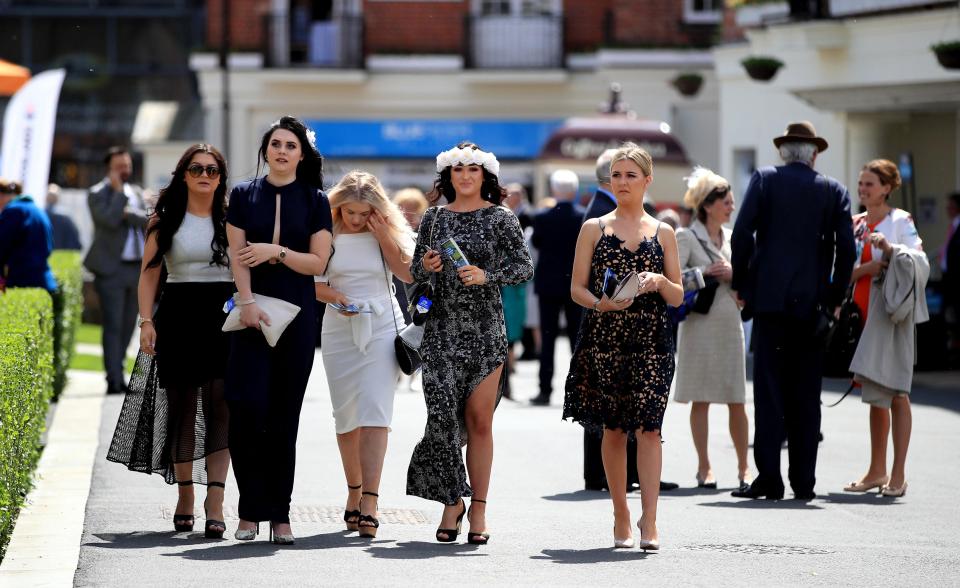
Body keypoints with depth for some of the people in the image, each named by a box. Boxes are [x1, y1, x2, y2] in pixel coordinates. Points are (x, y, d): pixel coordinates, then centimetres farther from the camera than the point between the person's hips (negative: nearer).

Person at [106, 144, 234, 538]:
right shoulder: (165, 220, 7)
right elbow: (149, 273, 4)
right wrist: (146, 321, -7)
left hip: (224, 318, 0)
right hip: (179, 318, 1)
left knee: (220, 408, -10)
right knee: (182, 406, 6)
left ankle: (215, 504, -16)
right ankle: (185, 498, 18)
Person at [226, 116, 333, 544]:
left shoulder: (315, 201, 7)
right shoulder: (244, 195, 8)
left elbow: (318, 262, 1)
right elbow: (237, 255, 1)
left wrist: (276, 252, -12)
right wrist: (247, 302, -12)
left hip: (296, 316, 0)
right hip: (252, 311, 0)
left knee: (284, 416, 1)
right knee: (247, 405, -13)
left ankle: (279, 514, 5)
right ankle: (250, 511, -5)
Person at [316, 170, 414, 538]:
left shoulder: (388, 231, 2)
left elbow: (409, 274, -6)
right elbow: (315, 283, 2)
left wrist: (384, 237, -12)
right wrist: (335, 297, -17)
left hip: (381, 328, -2)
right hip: (339, 330, 2)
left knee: (374, 413, -13)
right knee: (346, 416, 7)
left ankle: (369, 502, -19)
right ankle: (354, 491, 25)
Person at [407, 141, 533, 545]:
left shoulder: (500, 218, 3)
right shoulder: (434, 217, 10)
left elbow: (524, 267, -1)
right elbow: (415, 272, 15)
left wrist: (486, 275, -16)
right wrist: (426, 266, -7)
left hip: (486, 329, -1)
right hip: (442, 329, 1)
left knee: (479, 421, 0)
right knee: (443, 414, -9)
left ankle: (478, 509, 6)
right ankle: (452, 500, 4)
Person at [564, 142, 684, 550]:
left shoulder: (663, 233, 11)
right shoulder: (594, 229, 9)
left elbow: (678, 297, 10)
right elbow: (577, 288, 6)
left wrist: (659, 282, -11)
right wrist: (600, 303, -15)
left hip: (651, 339, -1)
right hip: (604, 337, 1)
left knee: (648, 426, -12)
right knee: (613, 429, 4)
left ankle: (649, 521, -17)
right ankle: (621, 517, 14)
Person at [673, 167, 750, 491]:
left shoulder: (733, 237, 13)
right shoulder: (686, 238, -2)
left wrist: (733, 273, -6)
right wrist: (704, 274, -17)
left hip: (731, 322, 4)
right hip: (701, 323, -4)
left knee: (737, 400, 2)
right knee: (701, 399, 0)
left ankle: (743, 467, 8)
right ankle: (704, 467, 6)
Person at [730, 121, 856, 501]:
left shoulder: (764, 180, 2)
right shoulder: (834, 191, 6)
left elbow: (742, 233, -5)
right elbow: (845, 246, 0)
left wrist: (740, 284, 5)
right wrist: (835, 298, 9)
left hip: (770, 298, -2)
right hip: (812, 304, 2)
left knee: (769, 388, -2)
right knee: (806, 394, 5)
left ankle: (769, 477, -7)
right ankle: (803, 481, 5)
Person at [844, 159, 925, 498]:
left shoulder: (899, 221, -2)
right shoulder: (855, 224, 14)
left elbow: (920, 261, -12)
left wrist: (890, 248, -26)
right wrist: (866, 268, -8)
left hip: (892, 314, -6)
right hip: (863, 314, 6)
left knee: (895, 393, -5)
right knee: (875, 395, 11)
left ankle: (898, 475, -5)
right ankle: (876, 471, 16)